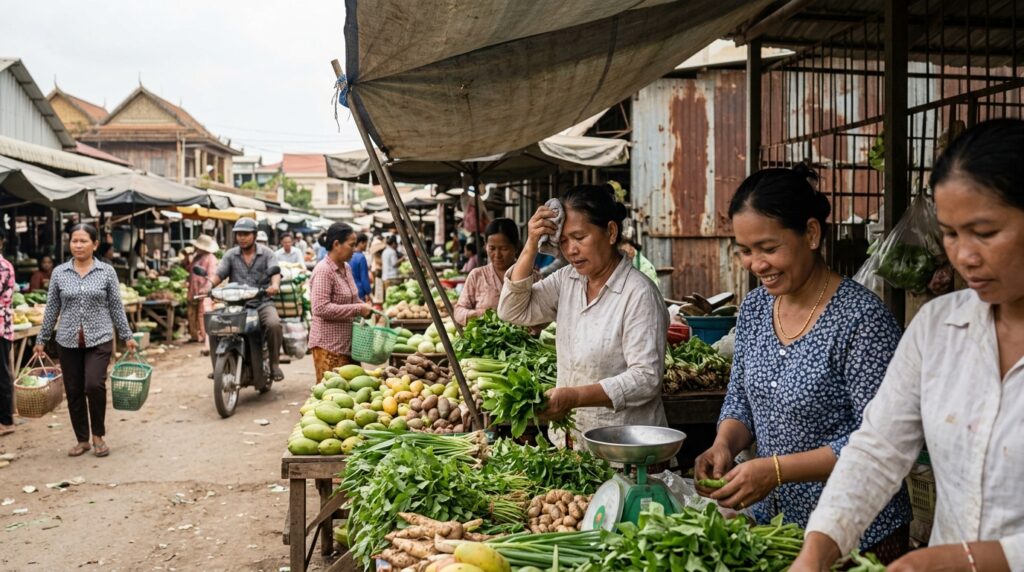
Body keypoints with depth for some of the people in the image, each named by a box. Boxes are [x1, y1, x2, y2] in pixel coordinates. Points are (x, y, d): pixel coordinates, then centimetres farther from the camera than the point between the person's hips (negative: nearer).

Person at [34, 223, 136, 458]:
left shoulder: (107, 271, 0)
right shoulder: (59, 273, 4)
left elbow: (116, 307, 4)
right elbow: (52, 309, 9)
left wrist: (127, 336, 4)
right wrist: (41, 339, 10)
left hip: (99, 340, -2)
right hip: (68, 342, 2)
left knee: (94, 385, -16)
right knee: (74, 392, 6)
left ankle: (98, 436, 5)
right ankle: (82, 440, 21)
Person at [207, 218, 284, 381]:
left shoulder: (266, 253, 7)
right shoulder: (230, 255, 13)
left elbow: (275, 271, -10)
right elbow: (219, 273, 1)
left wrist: (275, 285, -33)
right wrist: (209, 284, -22)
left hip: (262, 302, -2)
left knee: (274, 324, -32)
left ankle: (274, 363, -14)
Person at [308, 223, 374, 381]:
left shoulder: (346, 268, 11)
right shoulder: (323, 270, -15)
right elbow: (321, 308, -24)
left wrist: (365, 307, 7)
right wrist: (358, 310, -22)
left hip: (348, 342, 8)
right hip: (329, 345, -8)